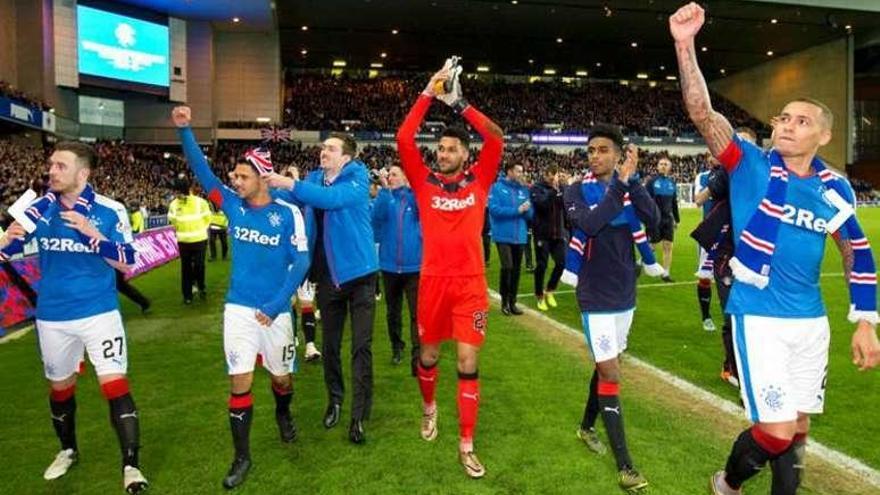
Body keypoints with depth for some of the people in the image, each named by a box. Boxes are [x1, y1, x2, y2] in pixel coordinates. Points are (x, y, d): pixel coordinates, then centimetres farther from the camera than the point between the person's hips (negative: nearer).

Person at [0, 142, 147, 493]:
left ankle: (131, 465, -1)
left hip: (99, 313, -3)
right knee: (59, 387, 19)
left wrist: (91, 232, -23)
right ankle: (68, 450, 43)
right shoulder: (41, 209, -2)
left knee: (115, 386, -10)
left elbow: (126, 263, -10)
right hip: (52, 317, 3)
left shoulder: (110, 210, -9)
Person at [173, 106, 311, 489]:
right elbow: (201, 171, -4)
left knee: (281, 376, 15)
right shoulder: (233, 205, 0)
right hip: (238, 308, 2)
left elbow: (301, 262, -11)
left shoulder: (288, 213, -9)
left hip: (275, 311, -1)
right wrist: (184, 130, -16)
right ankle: (242, 457, 17)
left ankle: (283, 414, 49)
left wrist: (276, 304, -16)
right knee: (240, 381, 2)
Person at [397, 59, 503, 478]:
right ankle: (429, 406, 47)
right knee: (428, 354, 15)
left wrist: (459, 103, -7)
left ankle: (466, 445, 14)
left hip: (471, 283, 0)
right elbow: (403, 139, -6)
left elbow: (496, 140, -7)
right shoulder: (425, 182, 3)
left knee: (468, 362, 2)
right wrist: (429, 94, -8)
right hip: (434, 281, 1)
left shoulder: (479, 181, 4)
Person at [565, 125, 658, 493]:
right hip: (596, 297, -5)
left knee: (607, 365, 17)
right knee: (610, 373, -5)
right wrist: (620, 183, -28)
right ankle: (624, 464, 4)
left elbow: (654, 220, -15)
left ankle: (586, 426, 38)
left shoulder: (628, 188, 2)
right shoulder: (577, 191, -7)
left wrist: (633, 180, -24)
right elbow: (588, 225, -27)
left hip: (625, 294, 5)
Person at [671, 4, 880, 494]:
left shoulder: (835, 189, 2)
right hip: (759, 318, -4)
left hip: (811, 321, 5)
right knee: (777, 431, -4)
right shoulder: (751, 165, -8)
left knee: (797, 429, 15)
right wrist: (686, 45, -33)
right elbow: (703, 113, -22)